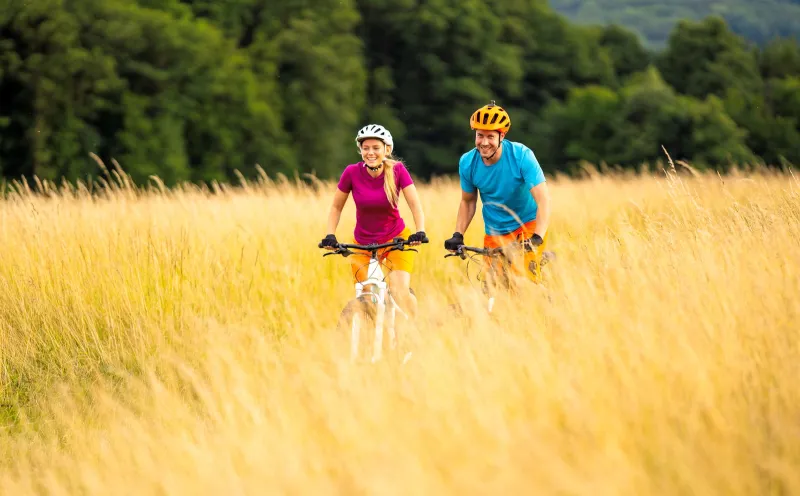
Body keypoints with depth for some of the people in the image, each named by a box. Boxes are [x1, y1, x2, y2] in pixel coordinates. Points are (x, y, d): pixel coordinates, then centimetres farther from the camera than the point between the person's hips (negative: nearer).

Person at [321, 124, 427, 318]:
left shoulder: (397, 170, -16)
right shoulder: (352, 172, -15)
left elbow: (415, 205, -18)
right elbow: (336, 207, -2)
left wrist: (420, 232, -33)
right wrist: (330, 235, -14)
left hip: (396, 239, -1)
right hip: (362, 243, 1)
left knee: (400, 290, -19)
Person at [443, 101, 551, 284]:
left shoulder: (521, 156, -22)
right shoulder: (468, 163, -11)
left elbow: (543, 200, -27)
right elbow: (467, 202, 5)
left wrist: (537, 238, -39)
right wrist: (458, 235, -8)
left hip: (528, 225, -3)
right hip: (495, 234, 3)